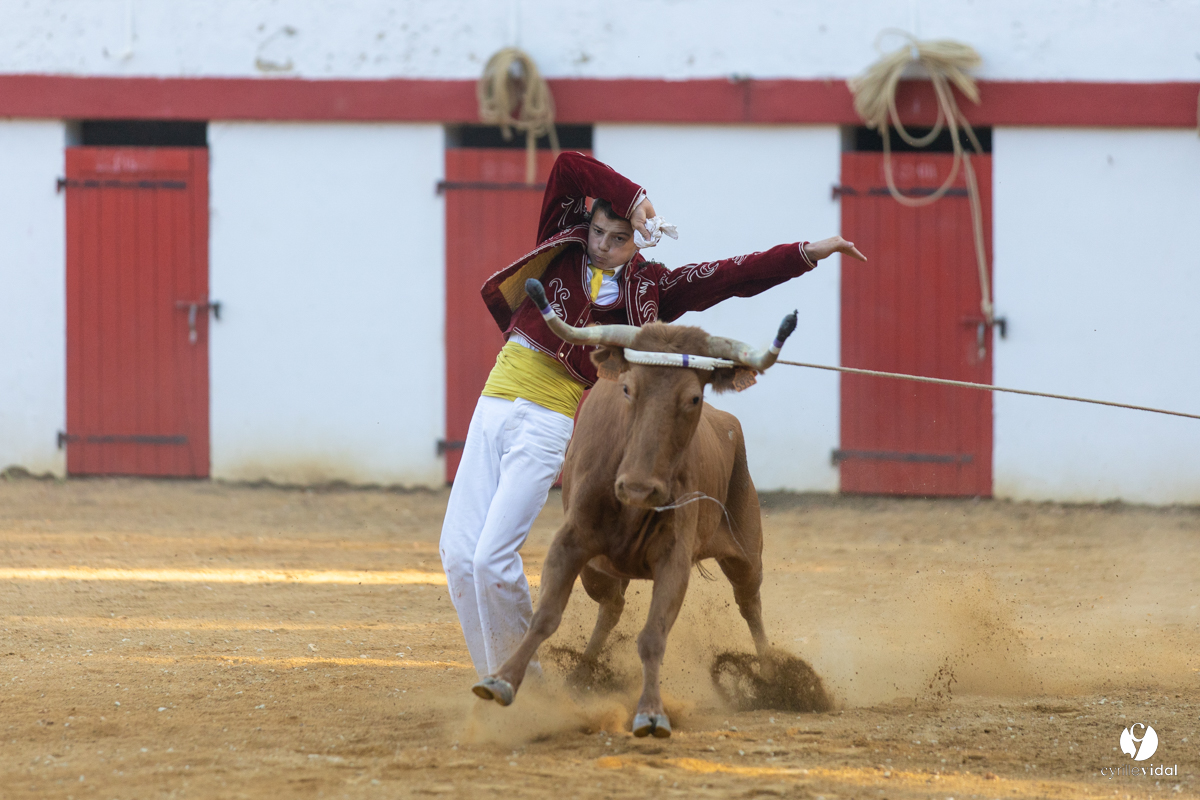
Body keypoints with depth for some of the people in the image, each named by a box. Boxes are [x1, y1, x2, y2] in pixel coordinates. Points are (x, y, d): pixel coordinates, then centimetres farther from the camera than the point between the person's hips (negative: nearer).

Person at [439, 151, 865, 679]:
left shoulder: (645, 287, 6)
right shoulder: (563, 247, 11)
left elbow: (734, 277, 3)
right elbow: (567, 167, 1)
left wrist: (806, 254, -3)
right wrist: (631, 196, -2)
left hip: (544, 422, -4)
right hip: (493, 406, 4)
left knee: (493, 559, -16)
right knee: (458, 554, -1)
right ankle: (494, 678, 13)